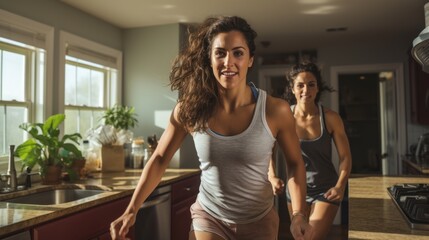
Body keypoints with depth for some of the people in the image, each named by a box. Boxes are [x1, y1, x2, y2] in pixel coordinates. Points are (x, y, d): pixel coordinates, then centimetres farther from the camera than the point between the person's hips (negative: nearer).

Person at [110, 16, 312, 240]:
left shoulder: (275, 110, -18)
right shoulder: (189, 109, -15)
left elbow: (294, 163, -3)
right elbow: (159, 160, -4)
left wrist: (298, 215, -15)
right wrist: (131, 210, -9)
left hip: (258, 222, 1)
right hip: (208, 217, 0)